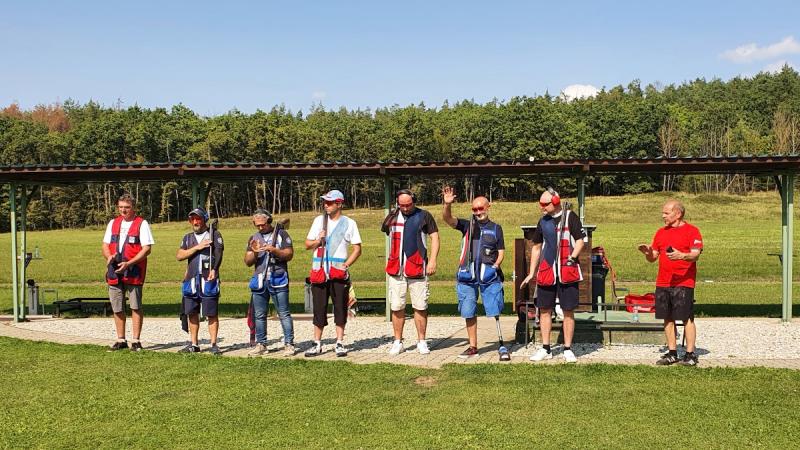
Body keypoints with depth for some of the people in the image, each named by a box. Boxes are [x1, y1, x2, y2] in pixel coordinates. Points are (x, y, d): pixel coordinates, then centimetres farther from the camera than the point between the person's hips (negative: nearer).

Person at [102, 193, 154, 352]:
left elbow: (146, 249, -9)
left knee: (135, 307, -2)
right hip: (114, 272, 5)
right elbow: (105, 245, 15)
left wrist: (128, 263, -19)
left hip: (133, 272, -5)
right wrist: (109, 257, -8)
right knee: (117, 308, 9)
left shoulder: (141, 224, -2)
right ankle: (121, 340, 19)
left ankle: (136, 341, 4)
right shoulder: (113, 223, 15)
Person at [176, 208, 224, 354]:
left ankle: (213, 345, 2)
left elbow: (219, 253, -8)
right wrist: (197, 247, -8)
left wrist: (214, 269, -23)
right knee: (192, 313, 9)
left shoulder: (214, 235, 3)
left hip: (208, 280, -5)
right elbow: (179, 256, 4)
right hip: (191, 280, 5)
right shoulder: (188, 237, 16)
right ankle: (194, 345, 18)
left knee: (211, 313, -4)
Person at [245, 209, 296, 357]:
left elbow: (289, 255, -4)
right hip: (259, 280, 4)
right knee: (259, 315, 7)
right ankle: (260, 344, 15)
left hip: (278, 280, -4)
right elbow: (247, 262, 12)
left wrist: (273, 250, -18)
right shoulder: (253, 238, 15)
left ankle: (289, 344, -2)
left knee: (284, 314, -4)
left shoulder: (281, 234, 3)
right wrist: (254, 252, -8)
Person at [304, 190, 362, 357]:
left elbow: (357, 249, 2)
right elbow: (307, 244, 14)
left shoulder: (349, 223, 2)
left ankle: (340, 343, 10)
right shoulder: (319, 220, 11)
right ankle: (317, 344, 11)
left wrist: (346, 264, -12)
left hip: (339, 272, -2)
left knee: (340, 308, 2)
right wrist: (318, 241, -7)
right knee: (319, 308, 4)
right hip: (319, 271, 2)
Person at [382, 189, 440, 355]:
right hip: (396, 270, 3)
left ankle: (421, 342, 12)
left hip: (418, 269, -2)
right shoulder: (392, 217, 10)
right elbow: (387, 233, 24)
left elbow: (435, 237, 1)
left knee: (420, 307, 1)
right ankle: (397, 342, 13)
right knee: (397, 307, 4)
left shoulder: (424, 216, 1)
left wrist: (433, 260, -9)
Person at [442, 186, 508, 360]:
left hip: (489, 276, -1)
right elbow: (447, 219, -6)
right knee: (469, 313, 8)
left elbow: (501, 252, 11)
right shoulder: (467, 225, 9)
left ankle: (502, 346, 2)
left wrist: (495, 265, -7)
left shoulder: (495, 228, 10)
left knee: (495, 311, -7)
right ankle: (473, 346, 20)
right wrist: (447, 204, -25)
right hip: (467, 276, 2)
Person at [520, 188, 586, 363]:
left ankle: (568, 350, 11)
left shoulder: (570, 217, -3)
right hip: (546, 271, 4)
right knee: (544, 309, 6)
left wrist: (572, 258, -19)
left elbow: (580, 240, -4)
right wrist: (532, 272, 15)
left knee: (568, 311, 2)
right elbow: (536, 247, 17)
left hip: (567, 272, -4)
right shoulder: (543, 221, 11)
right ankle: (545, 349, 16)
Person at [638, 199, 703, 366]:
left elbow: (695, 254, -12)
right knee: (668, 318, 9)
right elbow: (653, 257, 17)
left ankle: (690, 354, 2)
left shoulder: (691, 230, -1)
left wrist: (682, 256, -31)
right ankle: (671, 353, 17)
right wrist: (647, 252, -4)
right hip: (662, 283, 6)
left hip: (683, 282, -6)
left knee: (687, 318, -4)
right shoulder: (661, 232, 16)